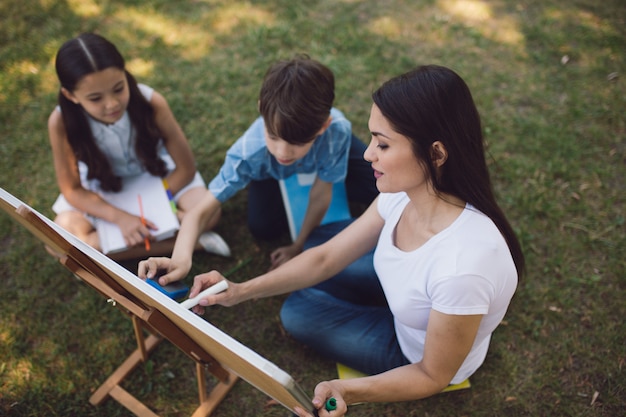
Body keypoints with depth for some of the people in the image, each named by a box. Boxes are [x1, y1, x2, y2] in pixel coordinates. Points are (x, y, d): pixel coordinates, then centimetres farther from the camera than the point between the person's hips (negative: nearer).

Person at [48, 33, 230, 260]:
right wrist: (120, 217, -30)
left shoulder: (151, 102, -30)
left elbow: (186, 168, -18)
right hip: (101, 187, 2)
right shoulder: (61, 122, -28)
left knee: (207, 214, -26)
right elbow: (72, 189, -16)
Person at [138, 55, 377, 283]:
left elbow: (320, 195, -30)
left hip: (329, 150, 0)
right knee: (262, 229, -13)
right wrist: (181, 258, -63)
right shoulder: (248, 152, -44)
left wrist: (299, 246, -19)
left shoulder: (336, 130, -46)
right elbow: (201, 211, -44)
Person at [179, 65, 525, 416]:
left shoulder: (463, 265, -43)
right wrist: (241, 291, -17)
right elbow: (327, 257, -11)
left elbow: (433, 376, -26)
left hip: (417, 358, -5)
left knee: (298, 311, 2)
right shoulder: (404, 194, -22)